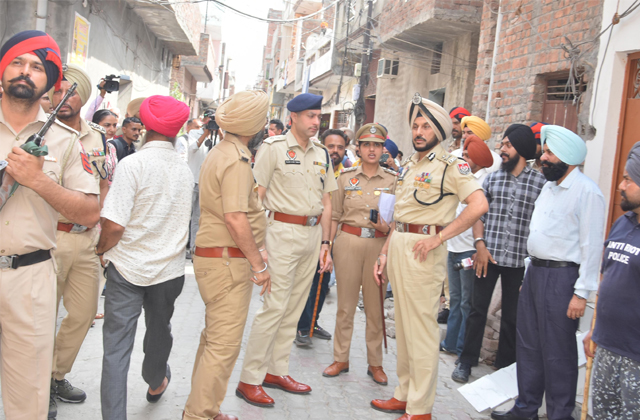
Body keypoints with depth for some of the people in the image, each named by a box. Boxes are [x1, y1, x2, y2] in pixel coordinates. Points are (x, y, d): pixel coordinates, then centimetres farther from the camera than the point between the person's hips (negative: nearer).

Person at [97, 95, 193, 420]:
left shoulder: (133, 164, -17)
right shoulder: (184, 170, 0)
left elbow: (114, 225, -21)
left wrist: (101, 249, -2)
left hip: (128, 268, -5)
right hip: (169, 269, 5)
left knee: (116, 347, 1)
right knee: (159, 331, 25)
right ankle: (156, 384, 49)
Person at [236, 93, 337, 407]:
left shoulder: (322, 154, 13)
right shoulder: (273, 147, -4)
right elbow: (256, 197, -9)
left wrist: (325, 244, 12)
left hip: (312, 233, 6)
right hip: (283, 231, -6)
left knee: (294, 308, 12)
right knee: (274, 306, -8)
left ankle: (276, 370, 25)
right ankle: (249, 379, 3)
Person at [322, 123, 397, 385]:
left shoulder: (392, 179, 5)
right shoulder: (346, 177, 6)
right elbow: (334, 215, 8)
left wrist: (387, 228, -14)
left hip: (379, 244, 0)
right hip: (348, 242, 1)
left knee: (376, 306, 4)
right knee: (345, 303, 6)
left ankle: (375, 362, 18)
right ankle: (341, 359, 19)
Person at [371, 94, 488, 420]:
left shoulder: (450, 165, -8)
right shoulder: (409, 166, 17)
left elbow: (479, 204, -21)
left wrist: (439, 237, -20)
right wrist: (385, 253, 15)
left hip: (424, 250, -8)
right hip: (398, 246, 8)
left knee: (421, 327, -4)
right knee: (402, 324, 14)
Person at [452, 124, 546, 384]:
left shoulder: (540, 182, 0)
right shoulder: (492, 178, 7)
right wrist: (480, 245, -7)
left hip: (519, 260, -1)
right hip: (488, 255, 1)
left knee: (512, 315, 10)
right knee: (478, 309, 5)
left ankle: (505, 365, 25)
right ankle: (466, 361, 16)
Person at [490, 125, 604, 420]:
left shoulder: (586, 192, -13)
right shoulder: (550, 186, 14)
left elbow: (592, 246, -16)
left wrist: (582, 293, -19)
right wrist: (532, 271, 17)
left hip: (561, 276, -9)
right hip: (535, 271, 9)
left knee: (557, 352, 1)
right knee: (528, 344, 15)